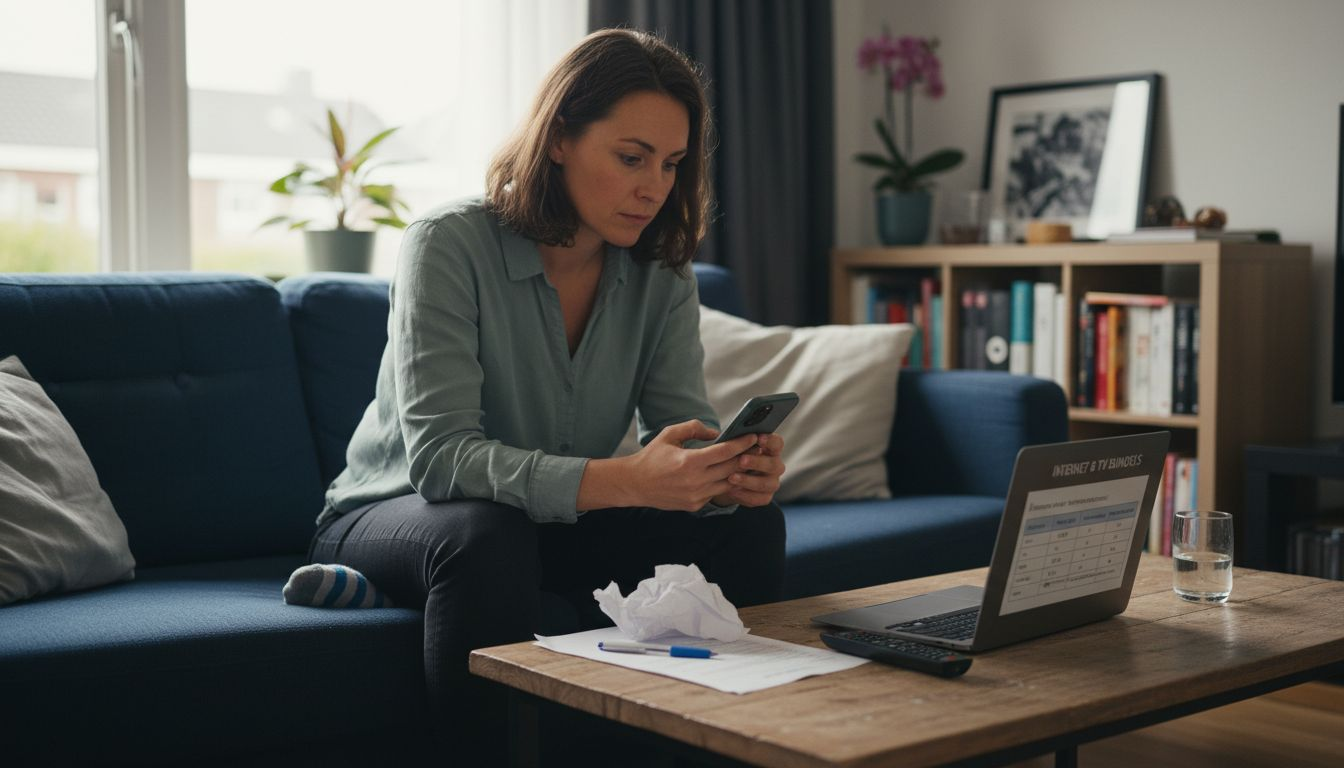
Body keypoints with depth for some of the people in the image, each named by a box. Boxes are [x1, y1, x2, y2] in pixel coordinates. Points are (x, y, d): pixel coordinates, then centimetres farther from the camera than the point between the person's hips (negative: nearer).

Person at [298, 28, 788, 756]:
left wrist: (734, 471, -35)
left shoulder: (660, 273, -4)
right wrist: (625, 480, -44)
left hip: (559, 522, 5)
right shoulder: (449, 244, -21)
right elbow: (439, 455, -31)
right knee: (488, 533, -38)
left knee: (748, 523, -16)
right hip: (394, 517, -4)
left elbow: (685, 429, -9)